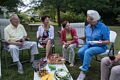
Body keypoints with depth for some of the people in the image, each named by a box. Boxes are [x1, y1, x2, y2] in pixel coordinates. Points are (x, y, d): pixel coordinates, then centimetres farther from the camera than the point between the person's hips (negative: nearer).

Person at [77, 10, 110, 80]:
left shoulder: (103, 27, -15)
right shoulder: (88, 27, 3)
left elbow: (108, 41, -12)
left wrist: (101, 42, -32)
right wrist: (79, 37, 0)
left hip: (100, 47, -6)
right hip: (88, 45, 6)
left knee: (87, 52, -33)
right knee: (80, 52, -22)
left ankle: (83, 72, -26)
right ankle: (86, 64, 7)